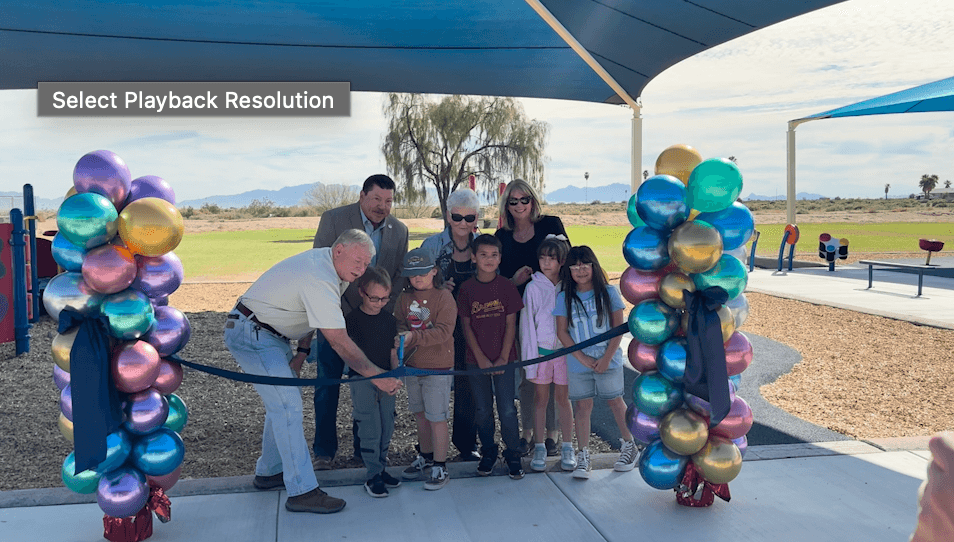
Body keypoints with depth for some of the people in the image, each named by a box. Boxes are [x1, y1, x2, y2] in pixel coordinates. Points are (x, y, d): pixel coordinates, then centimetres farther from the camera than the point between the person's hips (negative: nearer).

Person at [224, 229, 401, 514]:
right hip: (250, 333, -10)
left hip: (270, 333, 10)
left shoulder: (325, 261, 1)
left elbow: (312, 313, 14)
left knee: (283, 401, 15)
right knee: (288, 405, -15)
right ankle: (302, 491, -12)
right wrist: (378, 377, -25)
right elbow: (339, 341, -30)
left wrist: (302, 350, 4)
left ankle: (269, 472, 27)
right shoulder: (319, 281, -30)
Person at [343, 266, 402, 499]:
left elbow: (393, 352, 12)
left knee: (387, 426, 7)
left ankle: (381, 468, 21)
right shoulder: (352, 319, -7)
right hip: (361, 379, -5)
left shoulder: (389, 319, 7)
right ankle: (374, 476, 1)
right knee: (370, 428, -8)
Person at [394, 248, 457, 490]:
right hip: (413, 365, 6)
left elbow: (443, 331, -19)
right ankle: (425, 457, 35)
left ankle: (440, 467, 8)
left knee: (436, 418, -3)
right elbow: (399, 324, 5)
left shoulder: (444, 296, -10)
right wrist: (400, 337, -18)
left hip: (438, 367, -6)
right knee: (420, 414, 18)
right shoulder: (405, 298, 7)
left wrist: (413, 337, -28)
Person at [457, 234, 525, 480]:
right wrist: (481, 359, -7)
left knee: (507, 410, 0)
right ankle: (488, 452, 27)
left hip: (504, 359, -1)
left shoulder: (507, 286, -3)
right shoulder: (467, 288, -2)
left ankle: (513, 454, 17)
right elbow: (466, 326, -1)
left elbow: (511, 325, -1)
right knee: (483, 410, 9)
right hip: (477, 359, 1)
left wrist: (503, 358, -7)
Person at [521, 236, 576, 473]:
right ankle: (539, 449, 17)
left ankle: (567, 448, 19)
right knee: (541, 399, 8)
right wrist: (530, 359, -6)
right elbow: (527, 324, -2)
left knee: (563, 398, 9)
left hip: (564, 350, 1)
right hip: (541, 349, 0)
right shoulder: (533, 287, -4)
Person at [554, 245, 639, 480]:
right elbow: (562, 331, -1)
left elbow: (618, 327, -3)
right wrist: (583, 358, -11)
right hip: (579, 363, 1)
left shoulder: (609, 292, -3)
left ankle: (629, 445, 30)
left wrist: (607, 357, -12)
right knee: (582, 406, 4)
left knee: (615, 401, 11)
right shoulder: (564, 298, 0)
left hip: (608, 361, -1)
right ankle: (583, 456, 12)